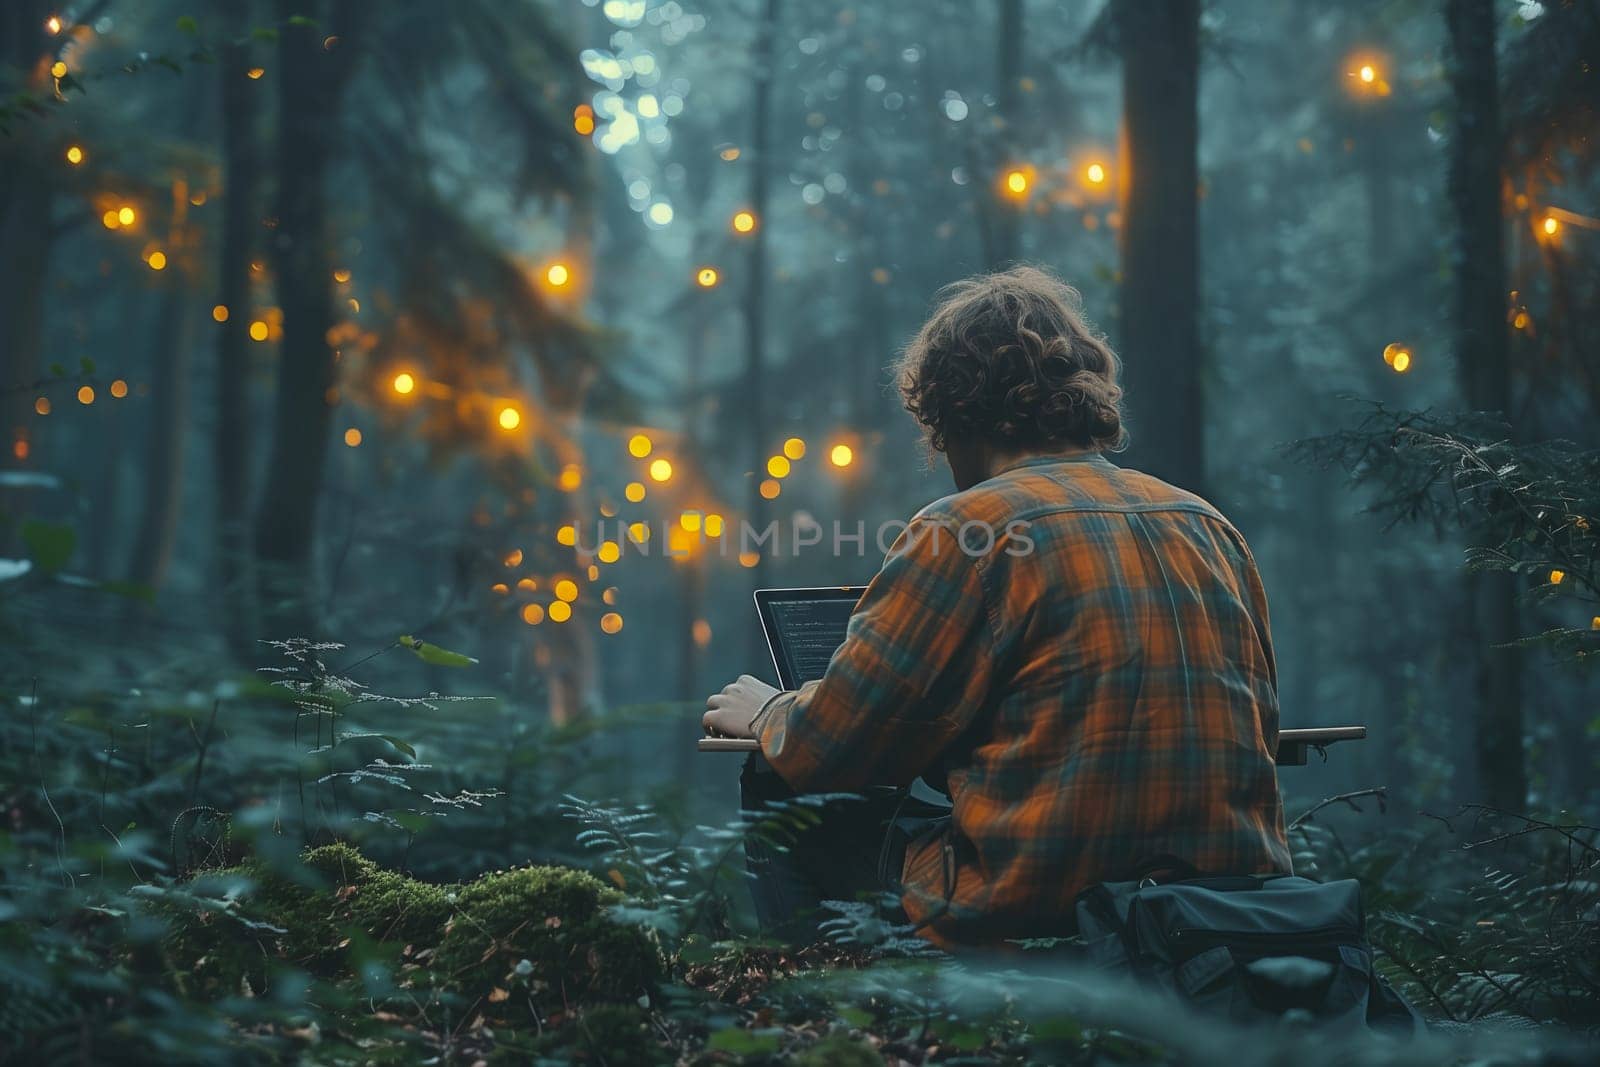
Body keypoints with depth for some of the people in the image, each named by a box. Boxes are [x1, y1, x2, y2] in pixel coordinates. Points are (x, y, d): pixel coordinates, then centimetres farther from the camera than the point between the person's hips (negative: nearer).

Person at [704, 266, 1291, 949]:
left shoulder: (966, 531, -10)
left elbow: (826, 750, -6)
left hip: (1044, 918, -7)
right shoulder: (1211, 529, 10)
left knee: (784, 794, 14)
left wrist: (765, 716, 17)